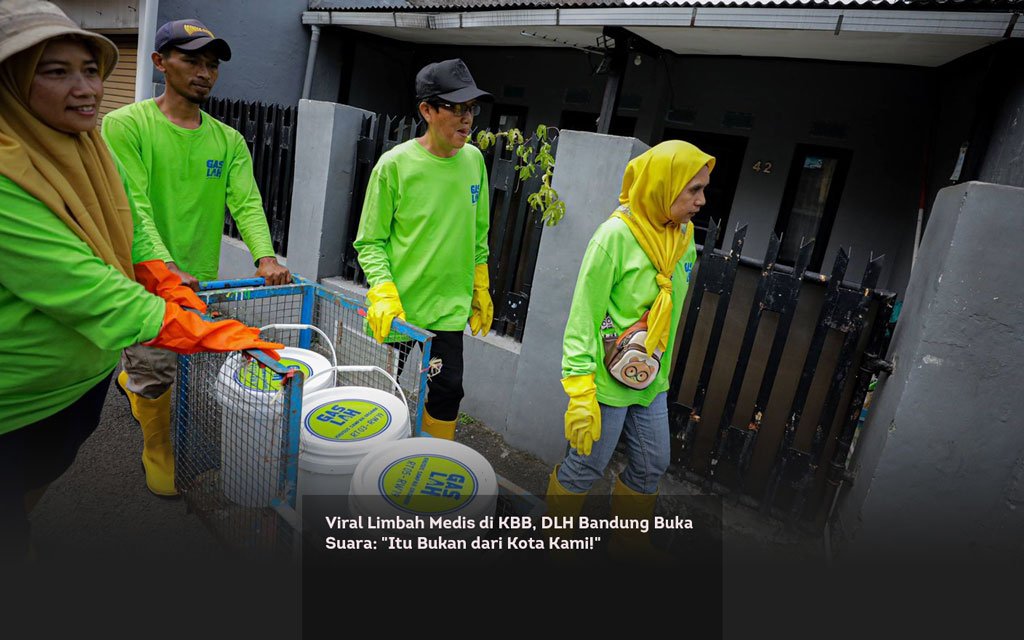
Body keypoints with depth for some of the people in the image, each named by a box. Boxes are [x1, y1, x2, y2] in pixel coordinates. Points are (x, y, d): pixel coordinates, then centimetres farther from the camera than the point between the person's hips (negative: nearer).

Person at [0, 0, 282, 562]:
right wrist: (211, 335, -35)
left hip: (88, 372, 7)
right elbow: (85, 289, -33)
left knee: (48, 475, 30)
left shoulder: (86, 148, -2)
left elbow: (129, 236, 5)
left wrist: (175, 292, -9)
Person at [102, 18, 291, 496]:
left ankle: (129, 381, 52)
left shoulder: (229, 140, 7)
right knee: (155, 378, 4)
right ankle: (158, 453, 31)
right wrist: (165, 267, -30)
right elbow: (132, 205, -16)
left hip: (201, 279, 4)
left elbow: (246, 202, -5)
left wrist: (265, 257, -23)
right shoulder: (126, 125, -6)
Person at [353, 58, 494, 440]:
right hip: (397, 310, -3)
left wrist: (480, 290, 13)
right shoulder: (395, 164, -13)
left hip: (448, 310, 4)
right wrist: (383, 294, -22)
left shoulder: (474, 160, 1)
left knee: (448, 390, 11)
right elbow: (370, 242, -9)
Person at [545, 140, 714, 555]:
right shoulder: (616, 234, -19)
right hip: (608, 381, -7)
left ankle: (629, 541, 44)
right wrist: (580, 394, -21)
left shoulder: (682, 236, 3)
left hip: (650, 381, 7)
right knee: (585, 468, 8)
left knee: (652, 467, 19)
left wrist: (661, 372, 18)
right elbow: (583, 318, -19)